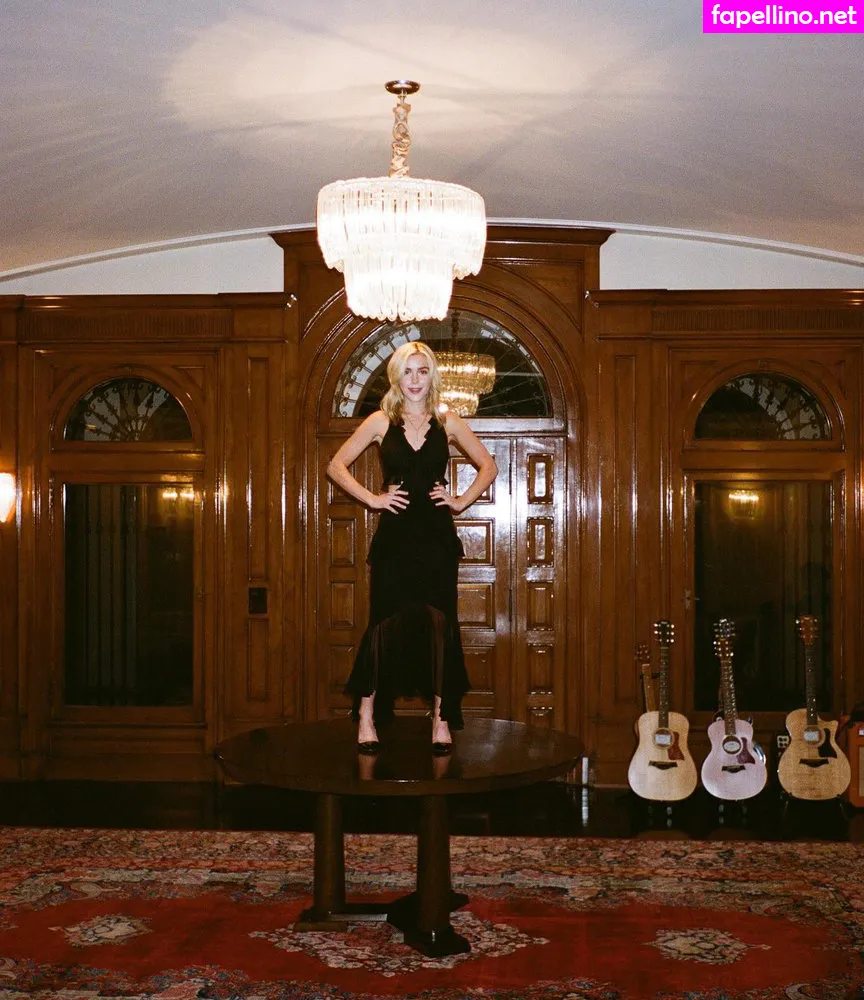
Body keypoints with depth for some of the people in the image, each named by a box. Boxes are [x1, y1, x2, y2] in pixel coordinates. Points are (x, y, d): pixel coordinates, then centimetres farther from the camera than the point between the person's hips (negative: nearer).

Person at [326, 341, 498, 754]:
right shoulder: (381, 422, 3)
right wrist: (372, 498, -2)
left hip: (437, 538, 1)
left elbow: (488, 465, 14)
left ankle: (442, 718, 9)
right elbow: (336, 465, 6)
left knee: (439, 625, 0)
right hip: (394, 538, -1)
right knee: (385, 624, 0)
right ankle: (366, 715, 11)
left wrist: (462, 500, 3)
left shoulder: (447, 421, 6)